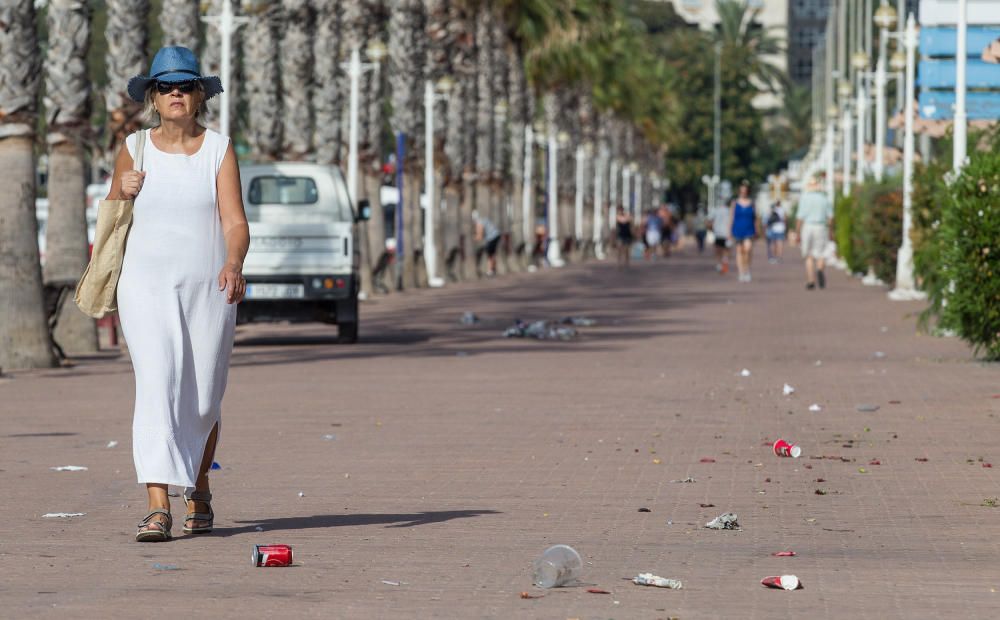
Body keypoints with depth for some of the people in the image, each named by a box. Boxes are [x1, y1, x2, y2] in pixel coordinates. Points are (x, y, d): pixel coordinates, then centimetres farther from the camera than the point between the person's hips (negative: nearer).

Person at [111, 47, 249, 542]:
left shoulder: (219, 149, 1)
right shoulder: (135, 149, 4)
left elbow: (234, 220, -8)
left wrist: (234, 264, -28)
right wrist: (122, 190, -5)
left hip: (208, 288, 0)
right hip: (148, 287, 0)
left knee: (203, 400, 6)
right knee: (156, 387, -16)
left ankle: (199, 492, 32)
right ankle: (158, 508, -22)